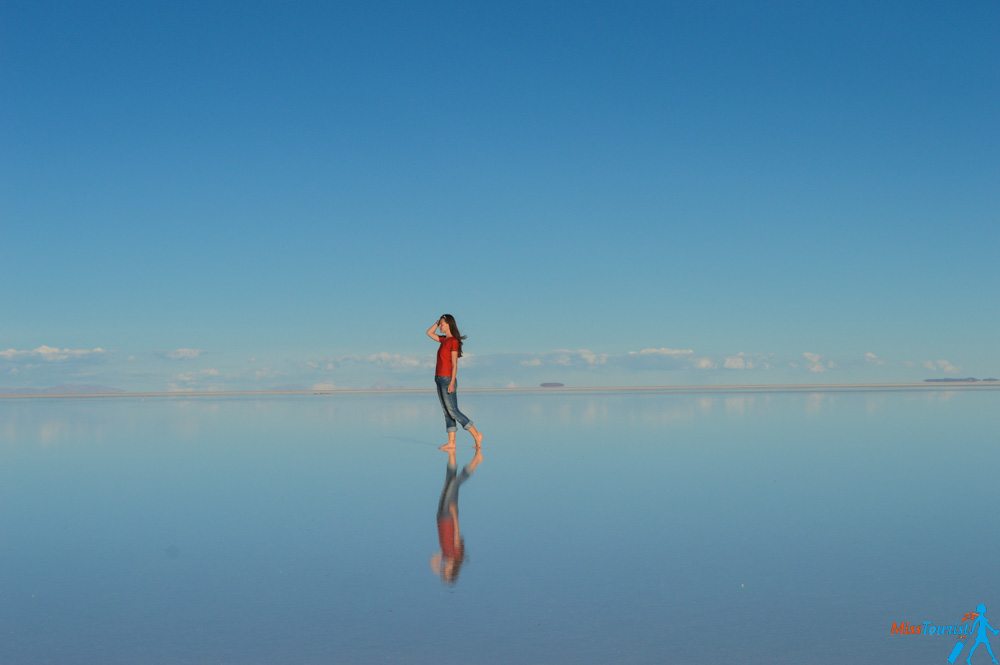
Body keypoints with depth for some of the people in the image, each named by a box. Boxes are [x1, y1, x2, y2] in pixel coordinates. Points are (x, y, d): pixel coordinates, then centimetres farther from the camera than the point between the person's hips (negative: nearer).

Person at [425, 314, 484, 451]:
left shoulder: (454, 341, -11)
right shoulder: (444, 340, 13)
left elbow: (454, 364, -15)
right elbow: (429, 333, 24)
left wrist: (452, 382, -20)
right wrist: (438, 321, 12)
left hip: (447, 380, -9)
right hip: (440, 380, 9)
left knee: (453, 411, -10)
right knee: (447, 412, 5)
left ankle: (476, 435, -8)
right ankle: (451, 442, 3)